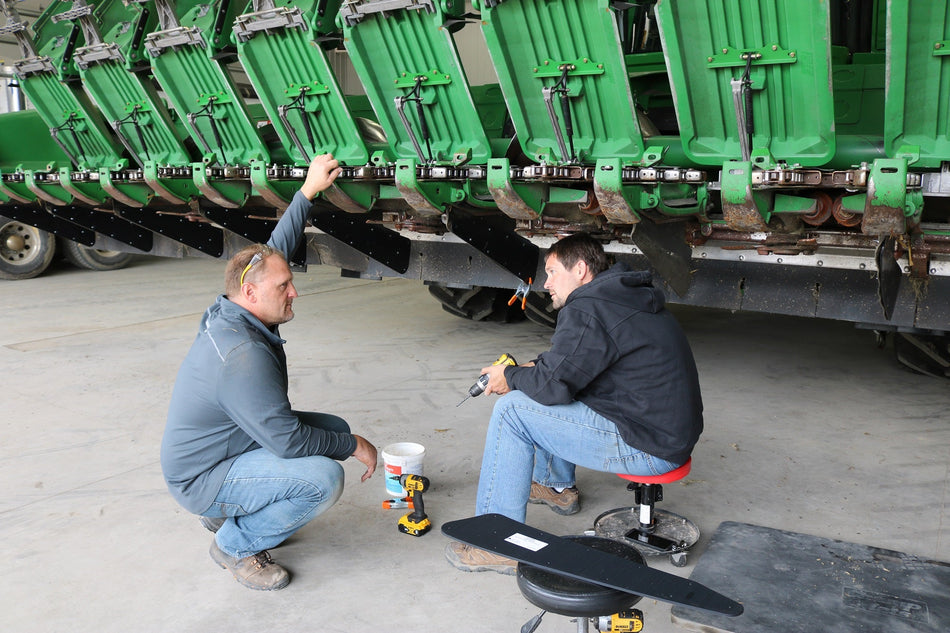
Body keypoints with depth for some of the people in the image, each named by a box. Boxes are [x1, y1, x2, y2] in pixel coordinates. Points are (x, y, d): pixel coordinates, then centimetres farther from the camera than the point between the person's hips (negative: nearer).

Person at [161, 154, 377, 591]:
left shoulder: (232, 313, -4)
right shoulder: (242, 357, -33)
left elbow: (276, 248, 11)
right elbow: (289, 441, -31)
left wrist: (308, 191, 10)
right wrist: (354, 446, -17)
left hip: (233, 442, 10)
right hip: (202, 479, -10)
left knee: (333, 427, 8)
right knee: (323, 478, -27)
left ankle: (227, 515, 17)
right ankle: (236, 545, -1)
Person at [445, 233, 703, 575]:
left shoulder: (587, 309, -18)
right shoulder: (622, 296, 13)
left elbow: (553, 384, -19)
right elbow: (567, 361, 24)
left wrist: (510, 377, 1)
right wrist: (531, 367, 10)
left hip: (650, 448, -10)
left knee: (512, 410, -10)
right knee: (540, 394, 22)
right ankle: (557, 485, 40)